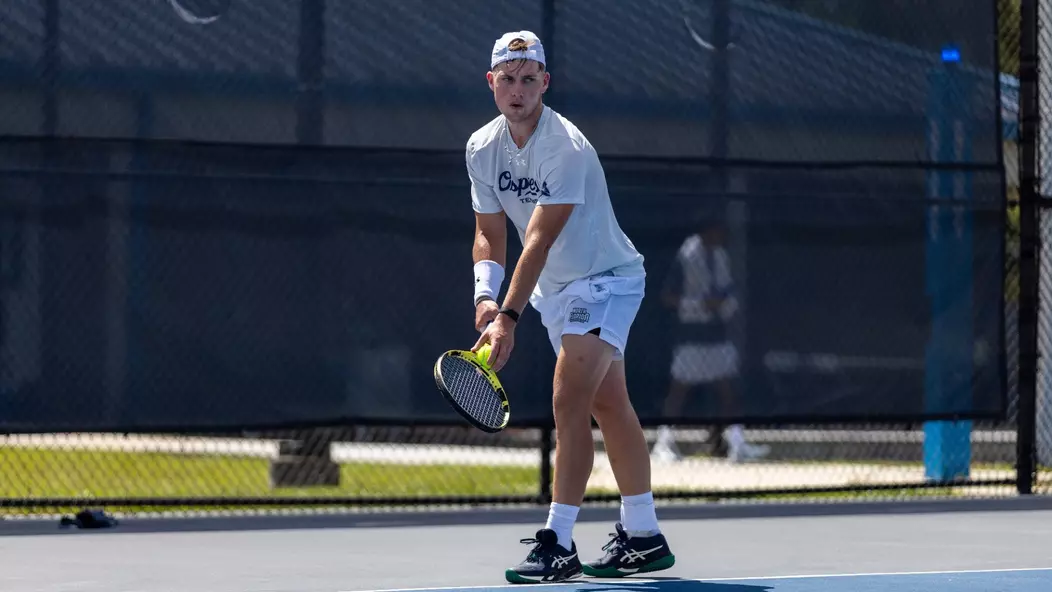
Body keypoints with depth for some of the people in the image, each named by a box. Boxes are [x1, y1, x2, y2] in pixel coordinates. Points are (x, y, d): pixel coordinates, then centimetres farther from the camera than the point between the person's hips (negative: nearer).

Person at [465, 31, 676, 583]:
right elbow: (489, 233, 0)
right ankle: (643, 537, 21)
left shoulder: (565, 149, -28)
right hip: (555, 290, 8)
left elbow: (539, 242, -33)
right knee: (610, 408, 14)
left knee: (568, 403, -19)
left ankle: (557, 544, -19)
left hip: (605, 280, -8)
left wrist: (509, 317, -38)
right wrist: (485, 296, -18)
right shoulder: (481, 149, -4)